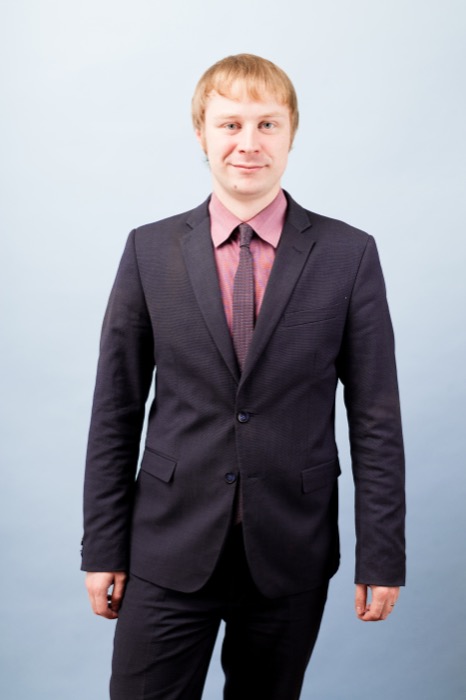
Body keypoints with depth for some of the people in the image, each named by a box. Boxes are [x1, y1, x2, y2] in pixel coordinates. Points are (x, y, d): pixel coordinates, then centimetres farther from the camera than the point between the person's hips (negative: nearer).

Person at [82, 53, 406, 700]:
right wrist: (103, 547, 1)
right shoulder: (149, 250, 0)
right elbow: (116, 409, 2)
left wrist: (382, 557, -2)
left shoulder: (349, 255, -3)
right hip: (171, 549, 1)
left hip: (292, 552, 0)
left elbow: (375, 415, -1)